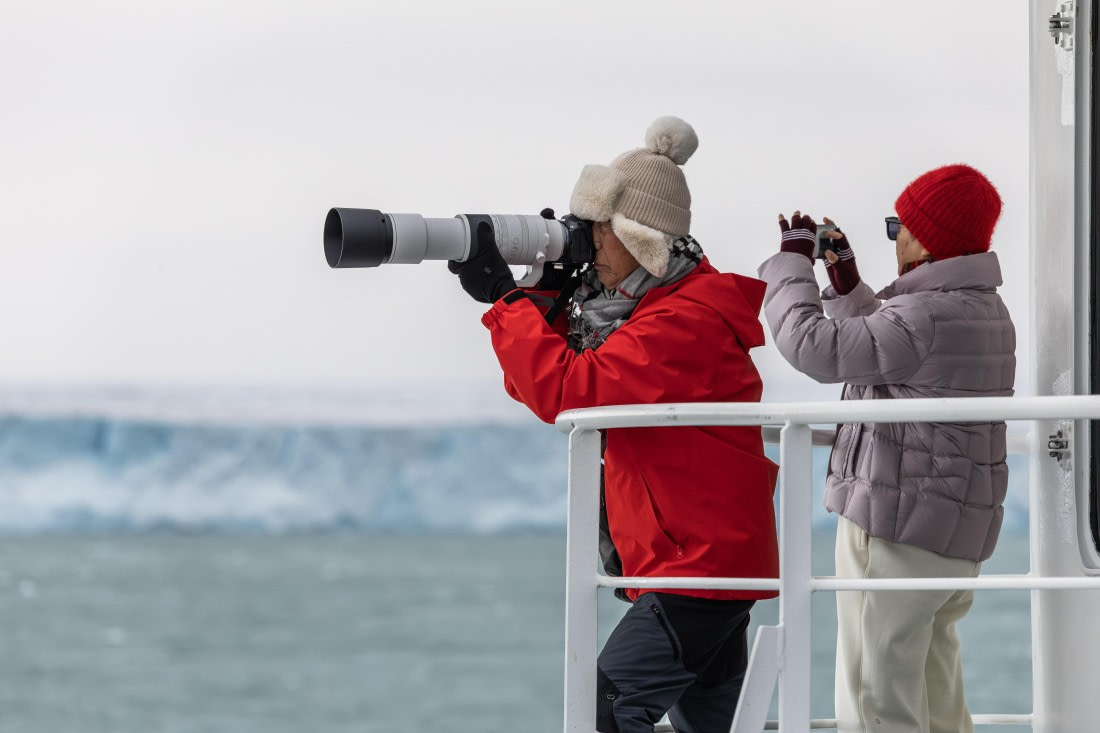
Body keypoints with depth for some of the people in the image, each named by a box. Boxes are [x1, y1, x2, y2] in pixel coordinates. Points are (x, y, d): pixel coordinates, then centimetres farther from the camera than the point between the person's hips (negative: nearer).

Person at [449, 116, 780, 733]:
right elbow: (550, 380, 15)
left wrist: (505, 298, -19)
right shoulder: (651, 305, 14)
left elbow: (570, 392, -27)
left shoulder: (687, 320, -19)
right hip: (710, 560, 11)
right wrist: (545, 295, 0)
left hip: (703, 563, -11)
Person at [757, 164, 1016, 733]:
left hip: (899, 525, -10)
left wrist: (791, 260, -9)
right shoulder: (984, 310, 11)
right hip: (955, 531, 10)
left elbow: (813, 346, -23)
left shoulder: (928, 318, -21)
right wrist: (845, 281, 17)